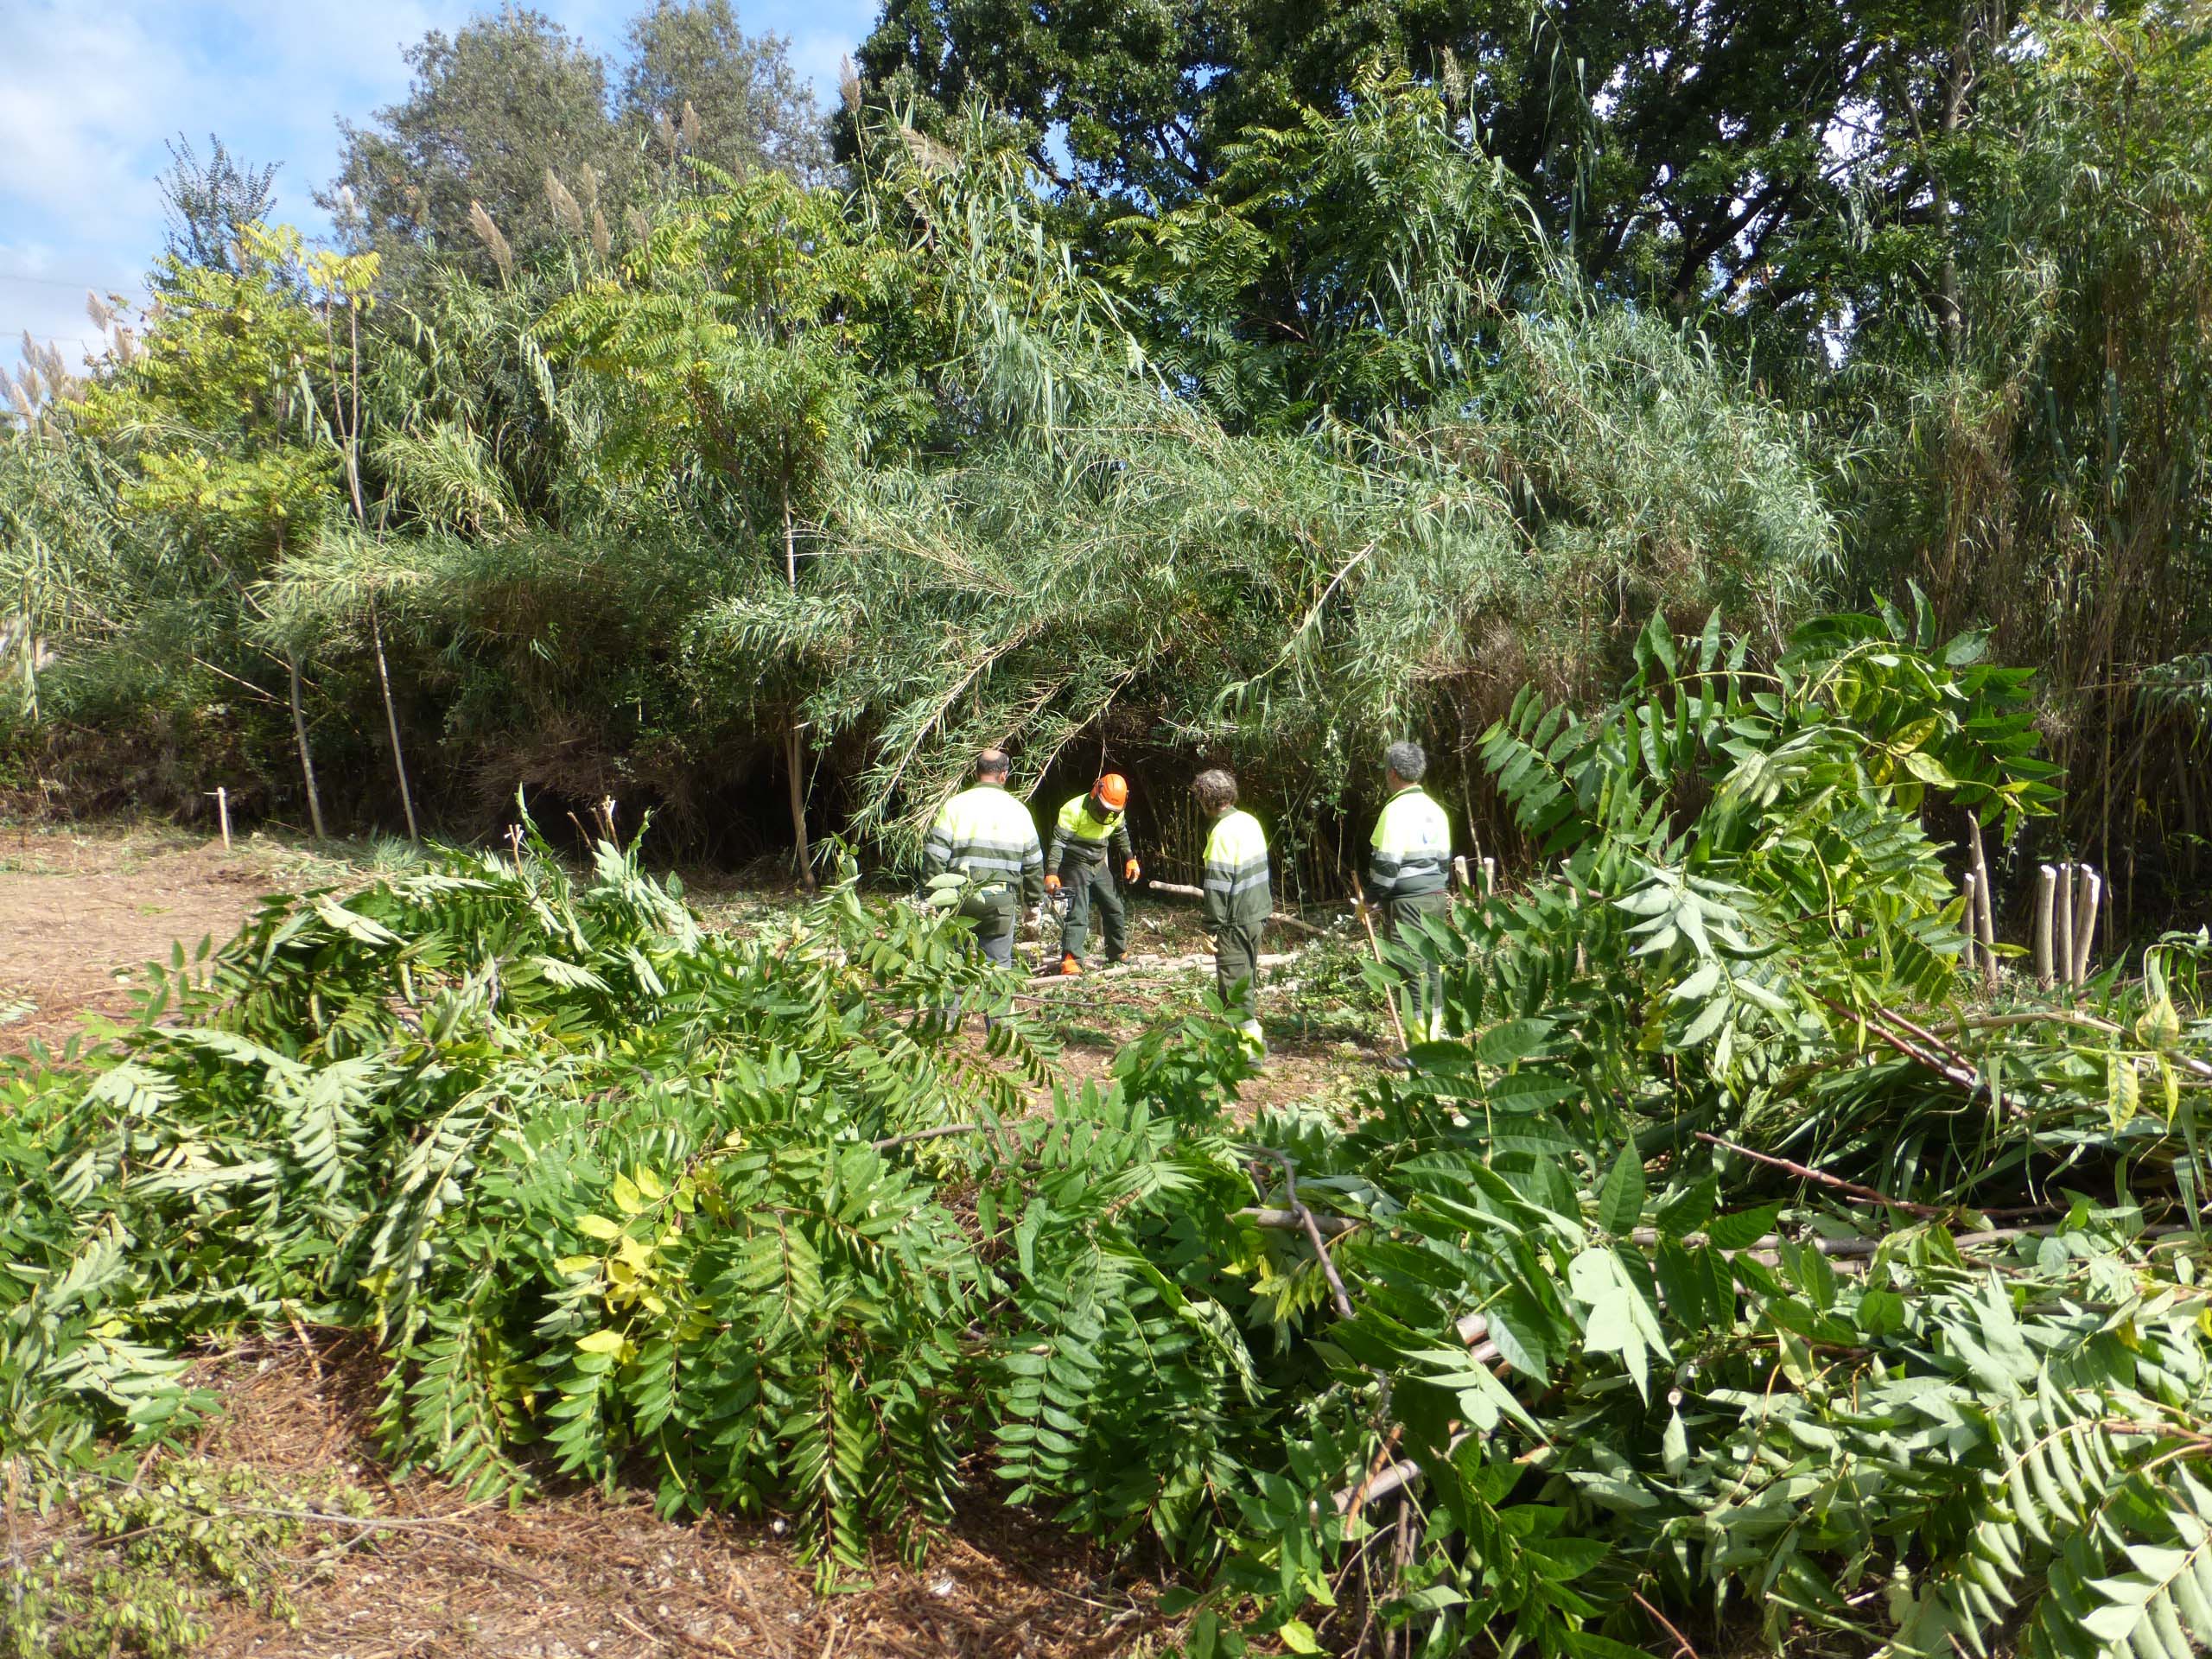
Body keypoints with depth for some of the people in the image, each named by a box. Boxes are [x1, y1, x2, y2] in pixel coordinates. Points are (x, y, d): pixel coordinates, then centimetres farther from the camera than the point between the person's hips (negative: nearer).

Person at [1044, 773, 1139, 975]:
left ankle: (1118, 955, 29)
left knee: (1115, 911, 13)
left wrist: (1130, 859, 12)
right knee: (1077, 914, -18)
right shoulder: (1074, 810, -25)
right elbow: (1058, 843, -26)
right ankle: (1071, 962, -23)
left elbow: (1121, 835, 17)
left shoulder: (1115, 811, -3)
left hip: (1099, 866, 7)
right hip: (1076, 866, -7)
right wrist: (1051, 874, -34)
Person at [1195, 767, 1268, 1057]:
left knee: (1234, 982, -1)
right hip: (1257, 913, 9)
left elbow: (1218, 882, -20)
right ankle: (1252, 1032, 30)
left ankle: (1248, 1040, 0)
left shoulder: (1223, 832, -19)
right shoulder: (1250, 821, 7)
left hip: (1235, 919, -9)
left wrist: (1212, 927, -16)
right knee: (1247, 976, 20)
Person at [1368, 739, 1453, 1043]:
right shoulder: (1435, 809, 11)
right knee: (1432, 964, 13)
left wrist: (1372, 899, -6)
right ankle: (1435, 1035, 20)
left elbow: (1386, 863, -16)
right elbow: (1444, 858, 17)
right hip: (1436, 898, 8)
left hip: (1408, 901, -8)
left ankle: (1420, 1044, -3)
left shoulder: (1396, 810, -14)